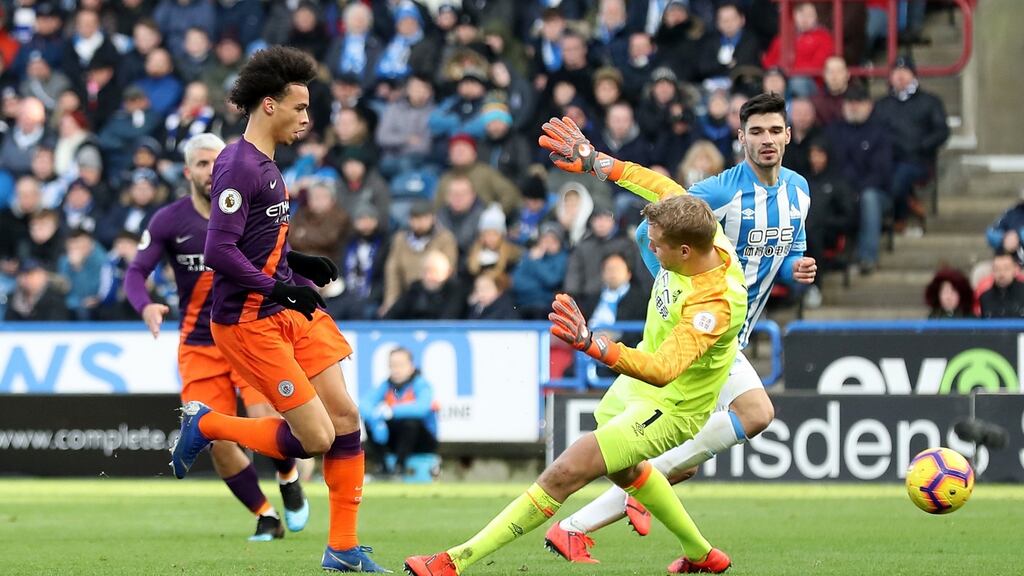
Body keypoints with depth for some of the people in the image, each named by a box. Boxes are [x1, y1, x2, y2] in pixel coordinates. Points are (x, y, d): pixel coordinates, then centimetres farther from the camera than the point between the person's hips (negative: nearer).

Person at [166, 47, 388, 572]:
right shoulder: (239, 165, -17)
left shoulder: (265, 165, 13)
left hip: (288, 313, 9)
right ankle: (204, 425, 10)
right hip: (248, 321, -9)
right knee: (315, 438, -10)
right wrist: (281, 288, -20)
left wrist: (300, 263, 9)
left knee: (344, 417, 4)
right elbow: (219, 252, -24)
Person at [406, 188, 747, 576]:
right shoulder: (705, 233, -16)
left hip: (669, 408, -10)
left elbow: (662, 370, -49)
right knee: (623, 468, 34)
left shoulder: (714, 303, -38)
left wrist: (590, 344, -61)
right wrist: (591, 162, 6)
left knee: (566, 472, -17)